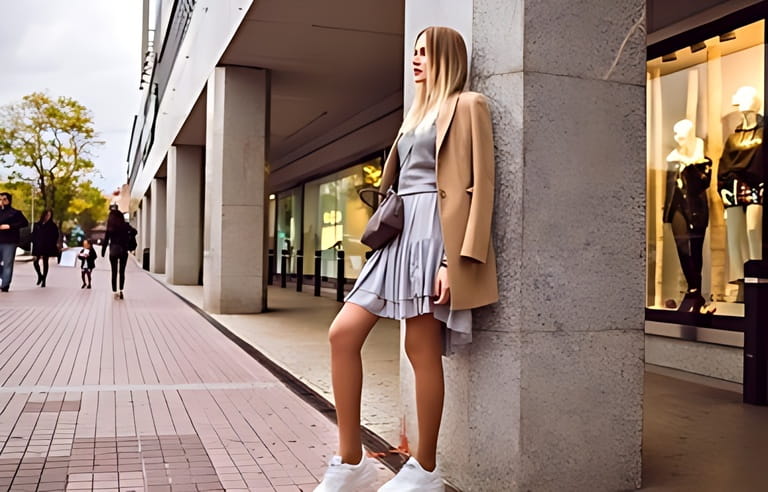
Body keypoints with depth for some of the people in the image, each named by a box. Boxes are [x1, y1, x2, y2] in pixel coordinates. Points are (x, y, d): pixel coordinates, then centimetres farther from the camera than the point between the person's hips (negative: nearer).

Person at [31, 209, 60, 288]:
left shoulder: (52, 225, 0)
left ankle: (44, 280, 9)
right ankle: (40, 276, 21)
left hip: (47, 247, -2)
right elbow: (33, 234, 6)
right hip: (38, 246, 2)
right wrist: (34, 242, -5)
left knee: (45, 263, 3)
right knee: (35, 262, -5)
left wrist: (54, 245, -8)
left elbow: (56, 236, 0)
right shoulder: (37, 224, 5)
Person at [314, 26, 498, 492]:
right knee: (343, 334, -2)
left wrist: (456, 260, -18)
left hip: (433, 232, -8)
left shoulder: (467, 105, -1)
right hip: (401, 233, 8)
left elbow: (480, 185, -10)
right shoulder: (417, 113, 24)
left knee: (422, 349, -3)